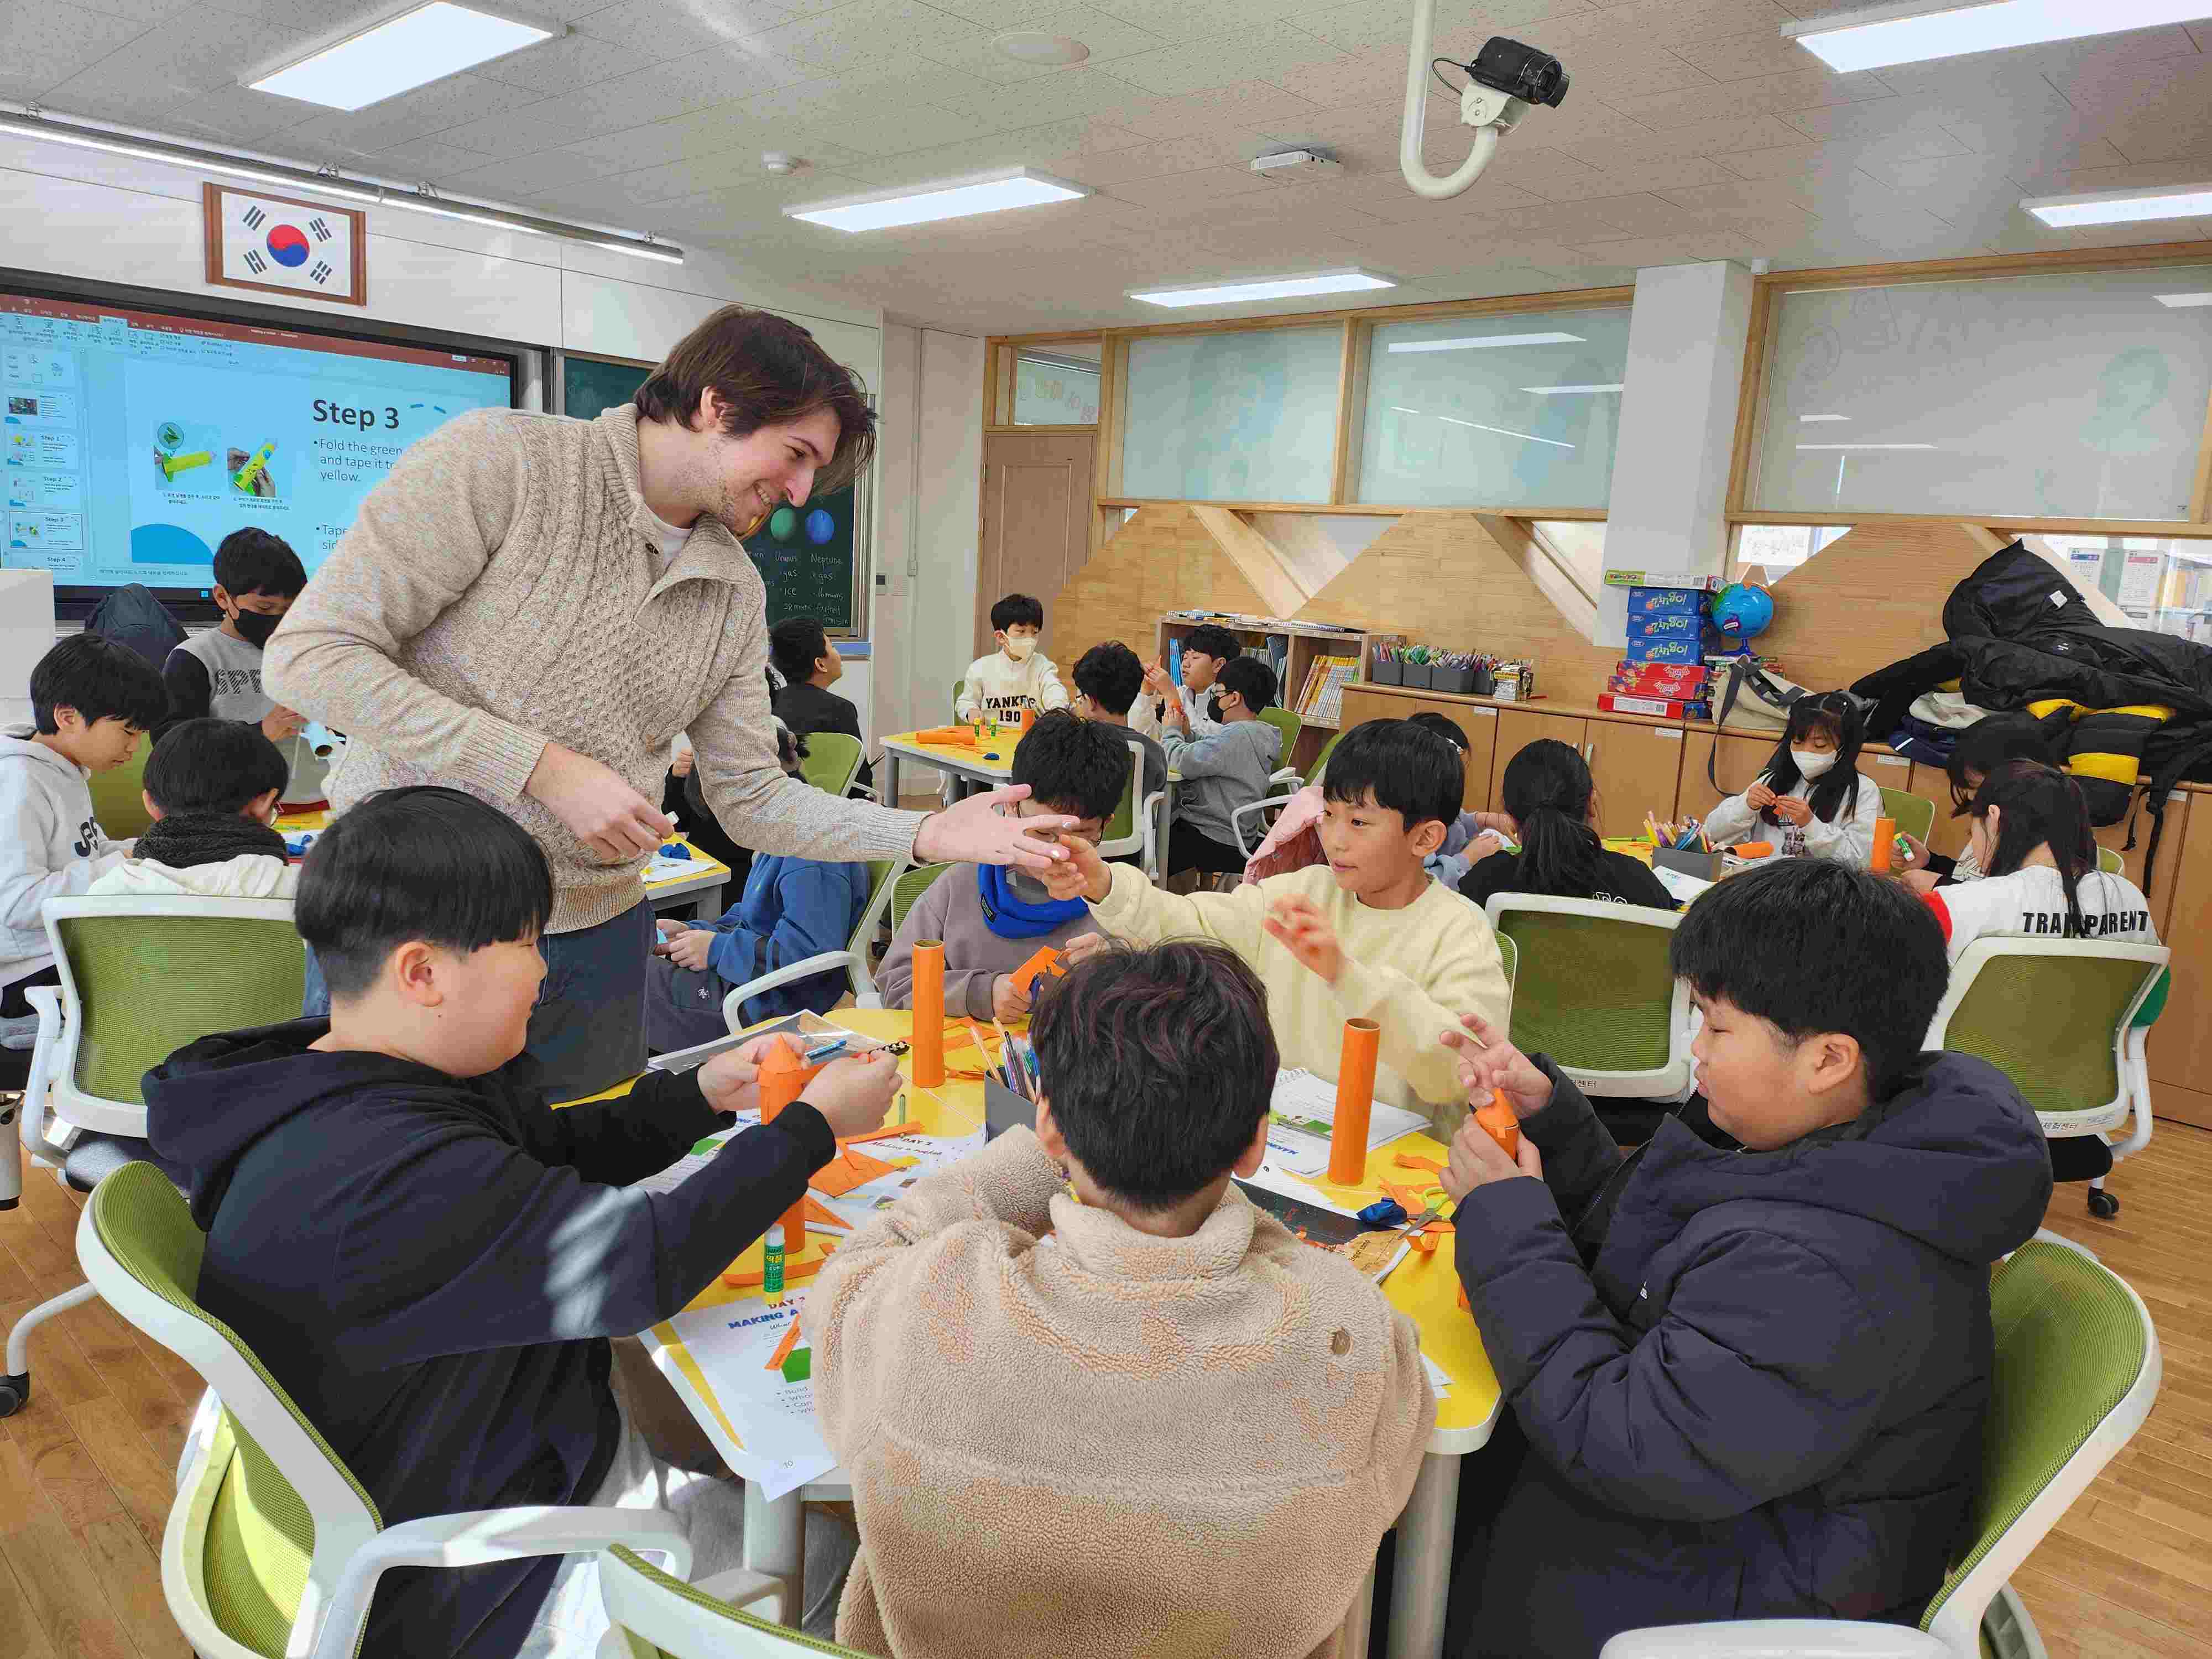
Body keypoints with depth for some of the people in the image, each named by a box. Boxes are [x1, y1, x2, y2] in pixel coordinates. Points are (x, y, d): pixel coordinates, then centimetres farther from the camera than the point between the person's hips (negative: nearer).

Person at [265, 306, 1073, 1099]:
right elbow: (307, 655, -16)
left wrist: (931, 834, -7)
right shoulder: (500, 459, -13)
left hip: (596, 942, 5)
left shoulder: (736, 593, 4)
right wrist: (548, 768, -21)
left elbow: (752, 798, 5)